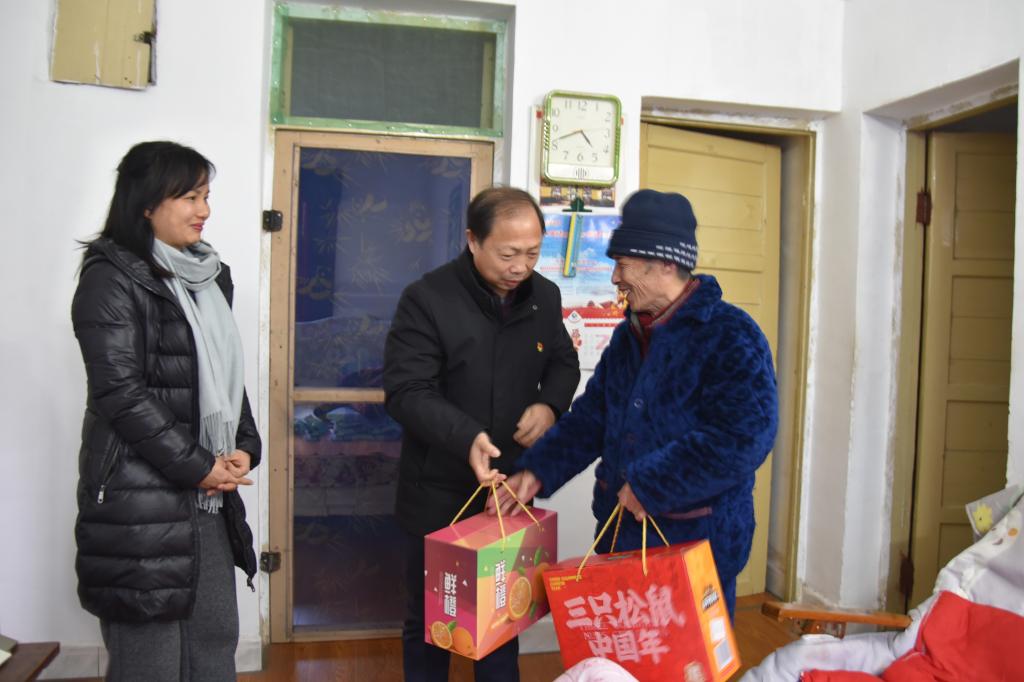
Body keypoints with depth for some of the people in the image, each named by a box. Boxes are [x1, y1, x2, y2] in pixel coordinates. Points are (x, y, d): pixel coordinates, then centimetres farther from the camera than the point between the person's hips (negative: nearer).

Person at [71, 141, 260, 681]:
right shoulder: (111, 279, -9)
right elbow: (120, 393, -15)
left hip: (207, 494, 7)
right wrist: (194, 466, -13)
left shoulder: (208, 276, 14)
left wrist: (244, 446, 2)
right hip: (140, 495, -7)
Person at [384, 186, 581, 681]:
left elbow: (563, 363, 14)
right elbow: (406, 391, -20)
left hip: (512, 487, 5)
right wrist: (466, 437, -36)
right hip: (440, 492, -4)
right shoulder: (426, 299, -17)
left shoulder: (544, 296, 1)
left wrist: (550, 404, -8)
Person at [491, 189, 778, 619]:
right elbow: (591, 417, 13)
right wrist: (537, 472, 0)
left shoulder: (730, 335, -17)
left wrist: (650, 485, -22)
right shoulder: (630, 334, 9)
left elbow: (745, 437, -26)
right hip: (621, 535, 8)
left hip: (698, 540, -7)